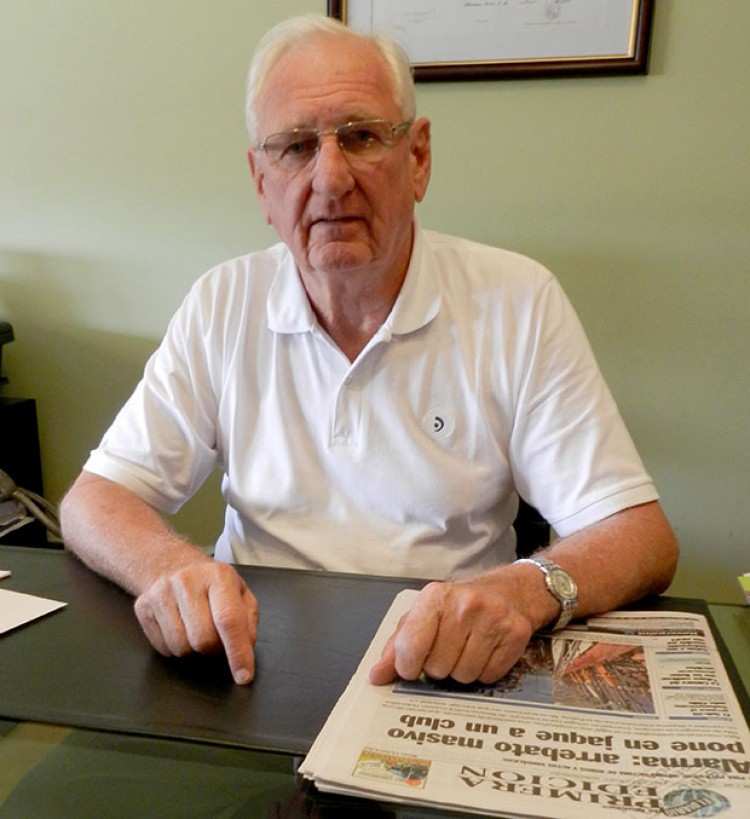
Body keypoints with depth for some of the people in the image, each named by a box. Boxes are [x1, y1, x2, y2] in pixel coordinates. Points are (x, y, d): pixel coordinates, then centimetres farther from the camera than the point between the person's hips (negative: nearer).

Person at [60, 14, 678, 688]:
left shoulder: (519, 304, -7)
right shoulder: (222, 306, -2)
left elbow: (639, 535, -9)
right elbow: (93, 503, -2)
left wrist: (527, 591, -32)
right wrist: (173, 568, -25)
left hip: (452, 679, -1)